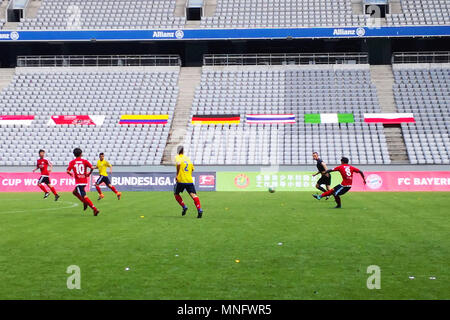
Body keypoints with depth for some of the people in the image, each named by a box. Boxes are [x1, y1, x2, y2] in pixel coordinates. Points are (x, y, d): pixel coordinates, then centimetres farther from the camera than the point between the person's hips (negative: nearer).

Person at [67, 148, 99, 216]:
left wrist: (71, 174, 14)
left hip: (78, 182, -4)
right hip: (85, 181, 4)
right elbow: (92, 167, -10)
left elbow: (68, 171, -9)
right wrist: (89, 174, 9)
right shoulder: (84, 161, 3)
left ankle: (95, 209, -19)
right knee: (75, 192, 28)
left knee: (84, 196, -8)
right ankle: (85, 202, 16)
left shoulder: (72, 162, 0)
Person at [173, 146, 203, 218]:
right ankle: (199, 209, -26)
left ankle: (184, 207, 6)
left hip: (181, 180, -3)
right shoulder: (187, 158, 19)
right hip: (190, 180, 4)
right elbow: (192, 168, 23)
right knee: (193, 195, -8)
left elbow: (178, 164, -19)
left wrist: (177, 174, -10)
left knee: (176, 194, 19)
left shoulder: (177, 157, 3)